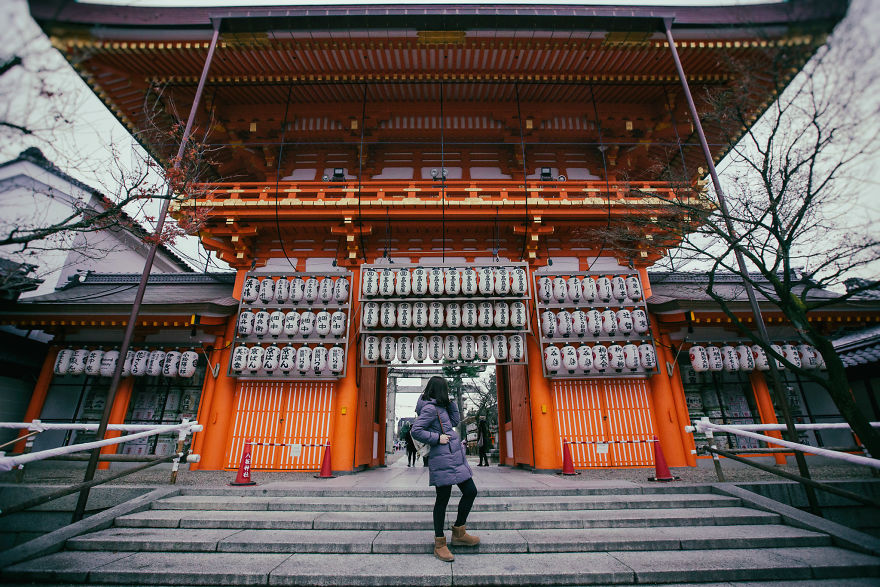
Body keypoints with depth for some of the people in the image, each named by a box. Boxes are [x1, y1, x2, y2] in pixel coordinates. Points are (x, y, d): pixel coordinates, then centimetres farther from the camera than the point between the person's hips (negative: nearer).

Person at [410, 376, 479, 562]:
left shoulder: (440, 407, 16)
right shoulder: (430, 408, -14)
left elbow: (455, 421, 21)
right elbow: (415, 431, -20)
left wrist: (450, 402, 13)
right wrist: (437, 438, -17)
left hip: (456, 457, 10)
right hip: (442, 459, -10)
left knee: (471, 491, 11)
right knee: (443, 499, 1)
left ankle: (458, 533, 27)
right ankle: (439, 545, 17)